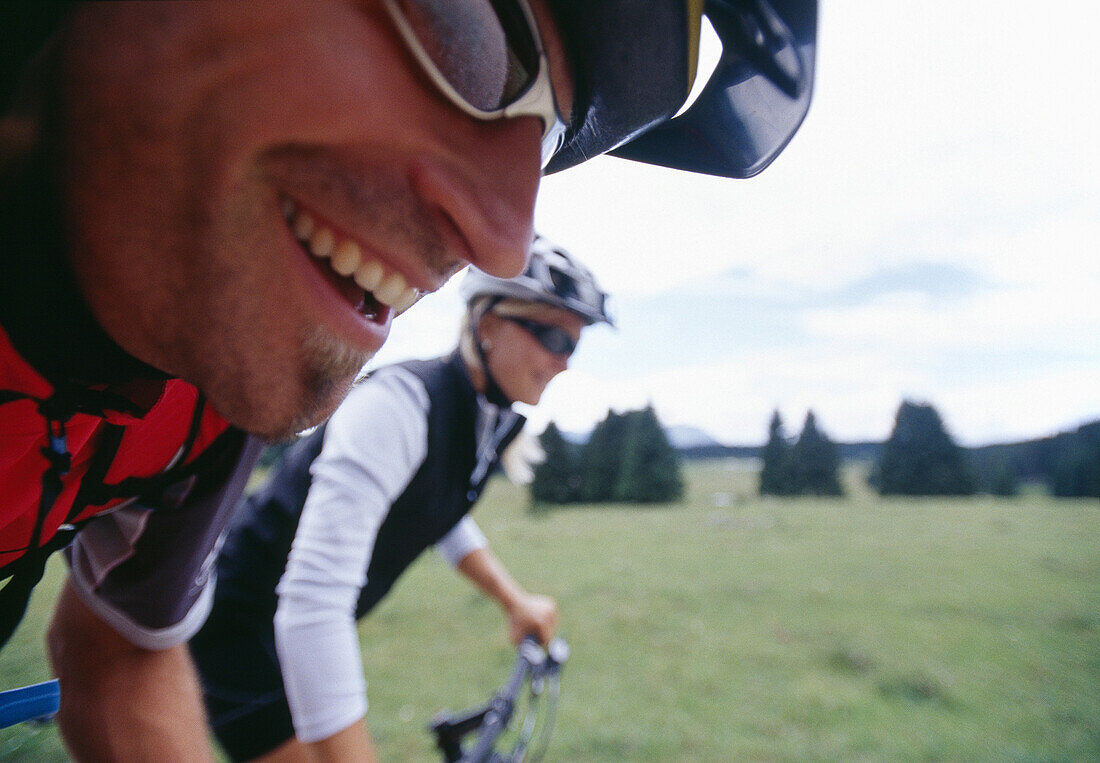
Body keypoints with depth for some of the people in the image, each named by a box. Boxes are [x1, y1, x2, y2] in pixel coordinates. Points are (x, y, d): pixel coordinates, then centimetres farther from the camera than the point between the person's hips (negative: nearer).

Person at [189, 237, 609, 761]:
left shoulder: (494, 421, -5)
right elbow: (313, 603, -38)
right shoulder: (401, 402, -32)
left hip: (317, 621, 8)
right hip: (244, 617, -8)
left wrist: (516, 601, 10)